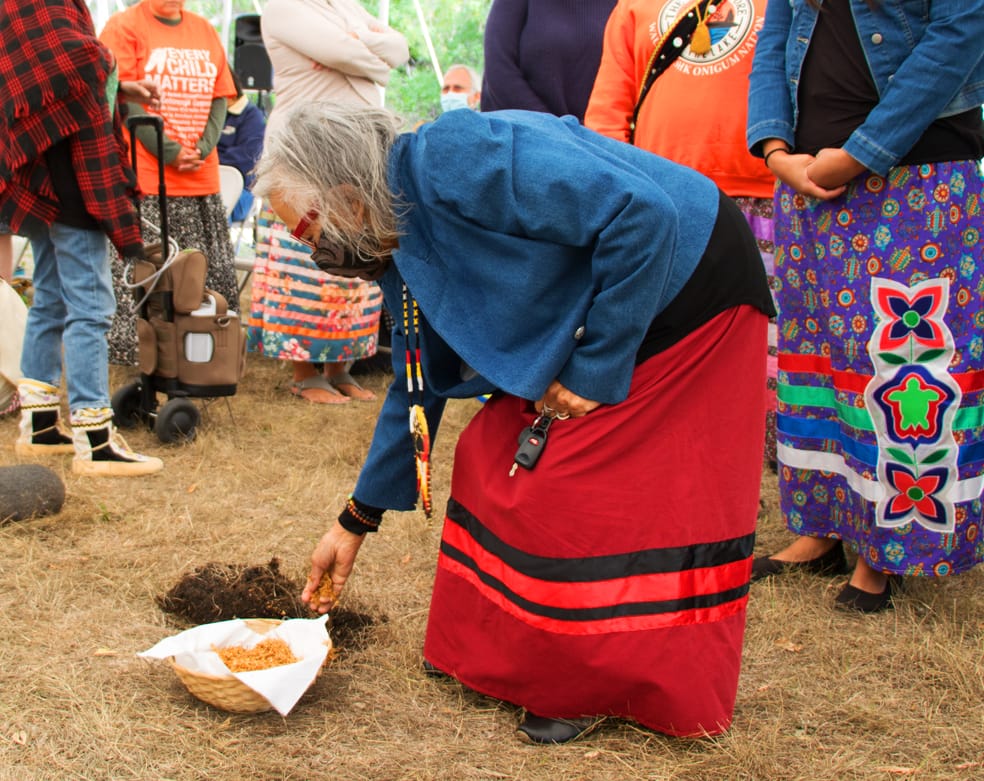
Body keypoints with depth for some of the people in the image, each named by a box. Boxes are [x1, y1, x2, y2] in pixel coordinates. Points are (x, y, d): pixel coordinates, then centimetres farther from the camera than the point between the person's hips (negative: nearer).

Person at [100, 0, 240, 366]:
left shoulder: (205, 30, 14)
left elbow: (220, 97, 13)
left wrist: (203, 149, -4)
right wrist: (169, 152, -15)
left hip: (202, 178, 6)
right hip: (144, 177, -5)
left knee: (209, 270, 8)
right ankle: (135, 353, 4)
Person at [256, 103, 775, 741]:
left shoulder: (458, 158, -28)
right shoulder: (401, 249, 2)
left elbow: (643, 214, -32)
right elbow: (419, 389, 14)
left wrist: (595, 367, -24)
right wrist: (357, 521, 18)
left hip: (682, 297, -9)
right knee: (496, 457, 5)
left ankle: (597, 691, 9)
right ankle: (514, 658, 20)